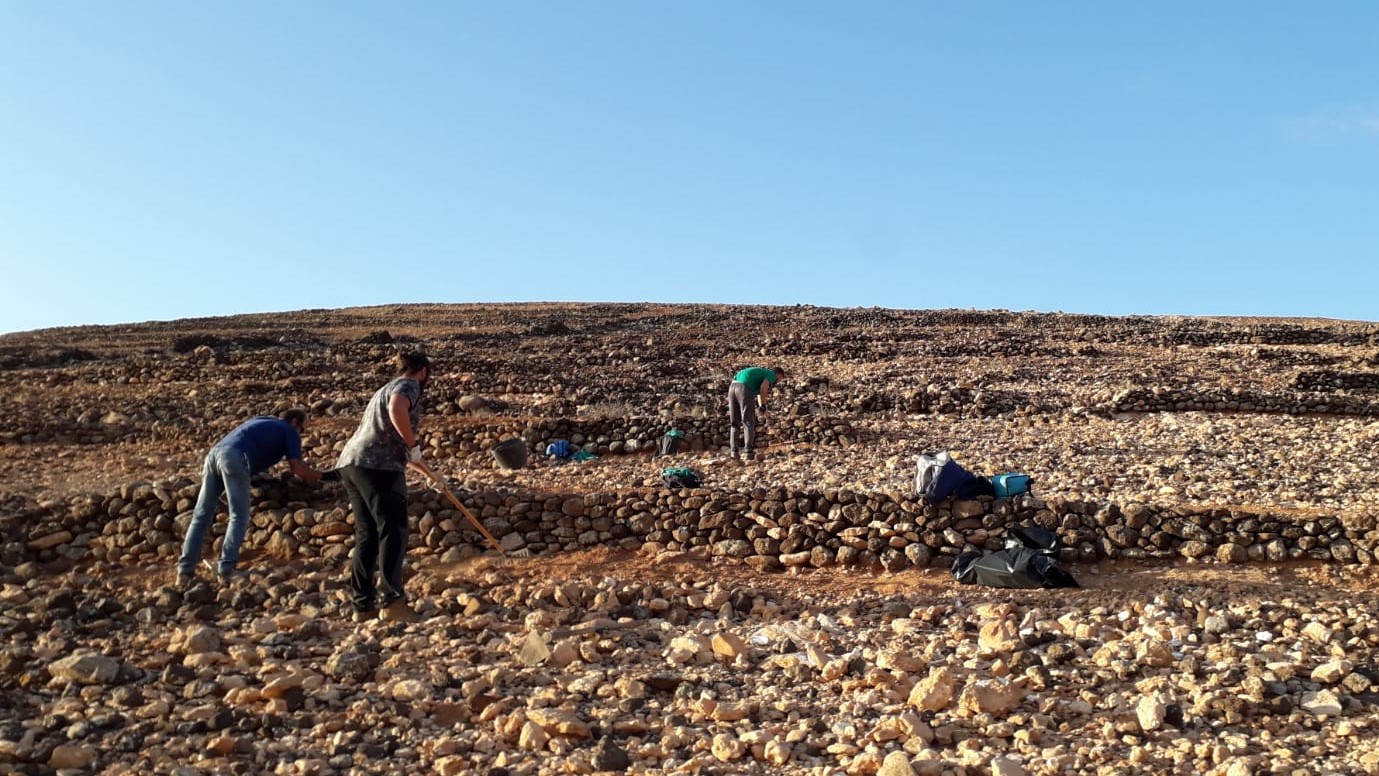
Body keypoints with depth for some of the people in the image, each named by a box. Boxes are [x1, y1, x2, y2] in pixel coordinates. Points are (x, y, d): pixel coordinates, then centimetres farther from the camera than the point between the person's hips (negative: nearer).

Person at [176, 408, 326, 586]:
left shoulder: (260, 421, 36)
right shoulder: (289, 432, 16)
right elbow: (297, 468, 8)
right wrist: (316, 476, 23)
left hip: (214, 452, 7)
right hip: (235, 458, -7)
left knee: (201, 516, 9)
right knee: (239, 518, -2)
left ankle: (185, 571, 8)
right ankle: (226, 570, -10)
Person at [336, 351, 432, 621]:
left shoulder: (388, 388, 31)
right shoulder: (409, 385, 2)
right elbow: (397, 409, -23)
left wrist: (407, 454, 51)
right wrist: (413, 445, -14)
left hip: (350, 462, 9)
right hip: (378, 465, -9)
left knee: (367, 535, 12)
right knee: (393, 531, -7)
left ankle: (362, 603, 12)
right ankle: (390, 596, -16)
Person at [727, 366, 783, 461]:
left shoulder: (761, 372, 35)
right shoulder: (772, 375, 9)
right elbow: (763, 388, -10)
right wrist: (763, 406, 0)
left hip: (733, 387, 8)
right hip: (744, 389, -8)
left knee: (734, 423, 14)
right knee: (749, 423, 0)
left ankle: (733, 451, 9)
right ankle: (749, 452, -2)